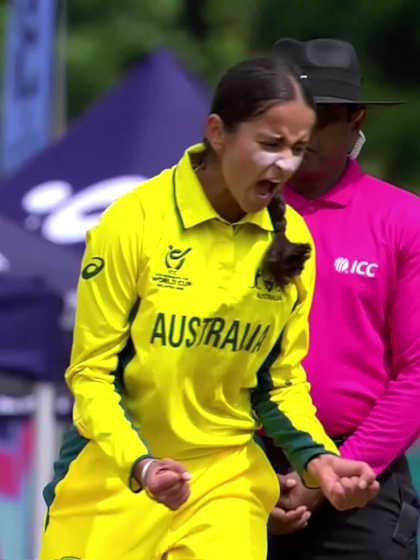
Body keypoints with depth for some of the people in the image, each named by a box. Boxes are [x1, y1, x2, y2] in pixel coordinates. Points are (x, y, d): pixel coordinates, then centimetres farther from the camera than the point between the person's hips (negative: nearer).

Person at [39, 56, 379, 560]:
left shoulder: (291, 239, -1)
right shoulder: (134, 222, -14)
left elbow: (282, 381, 9)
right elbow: (91, 372, -10)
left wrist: (315, 458, -10)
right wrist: (139, 464, -25)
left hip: (227, 479, 3)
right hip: (116, 476, -2)